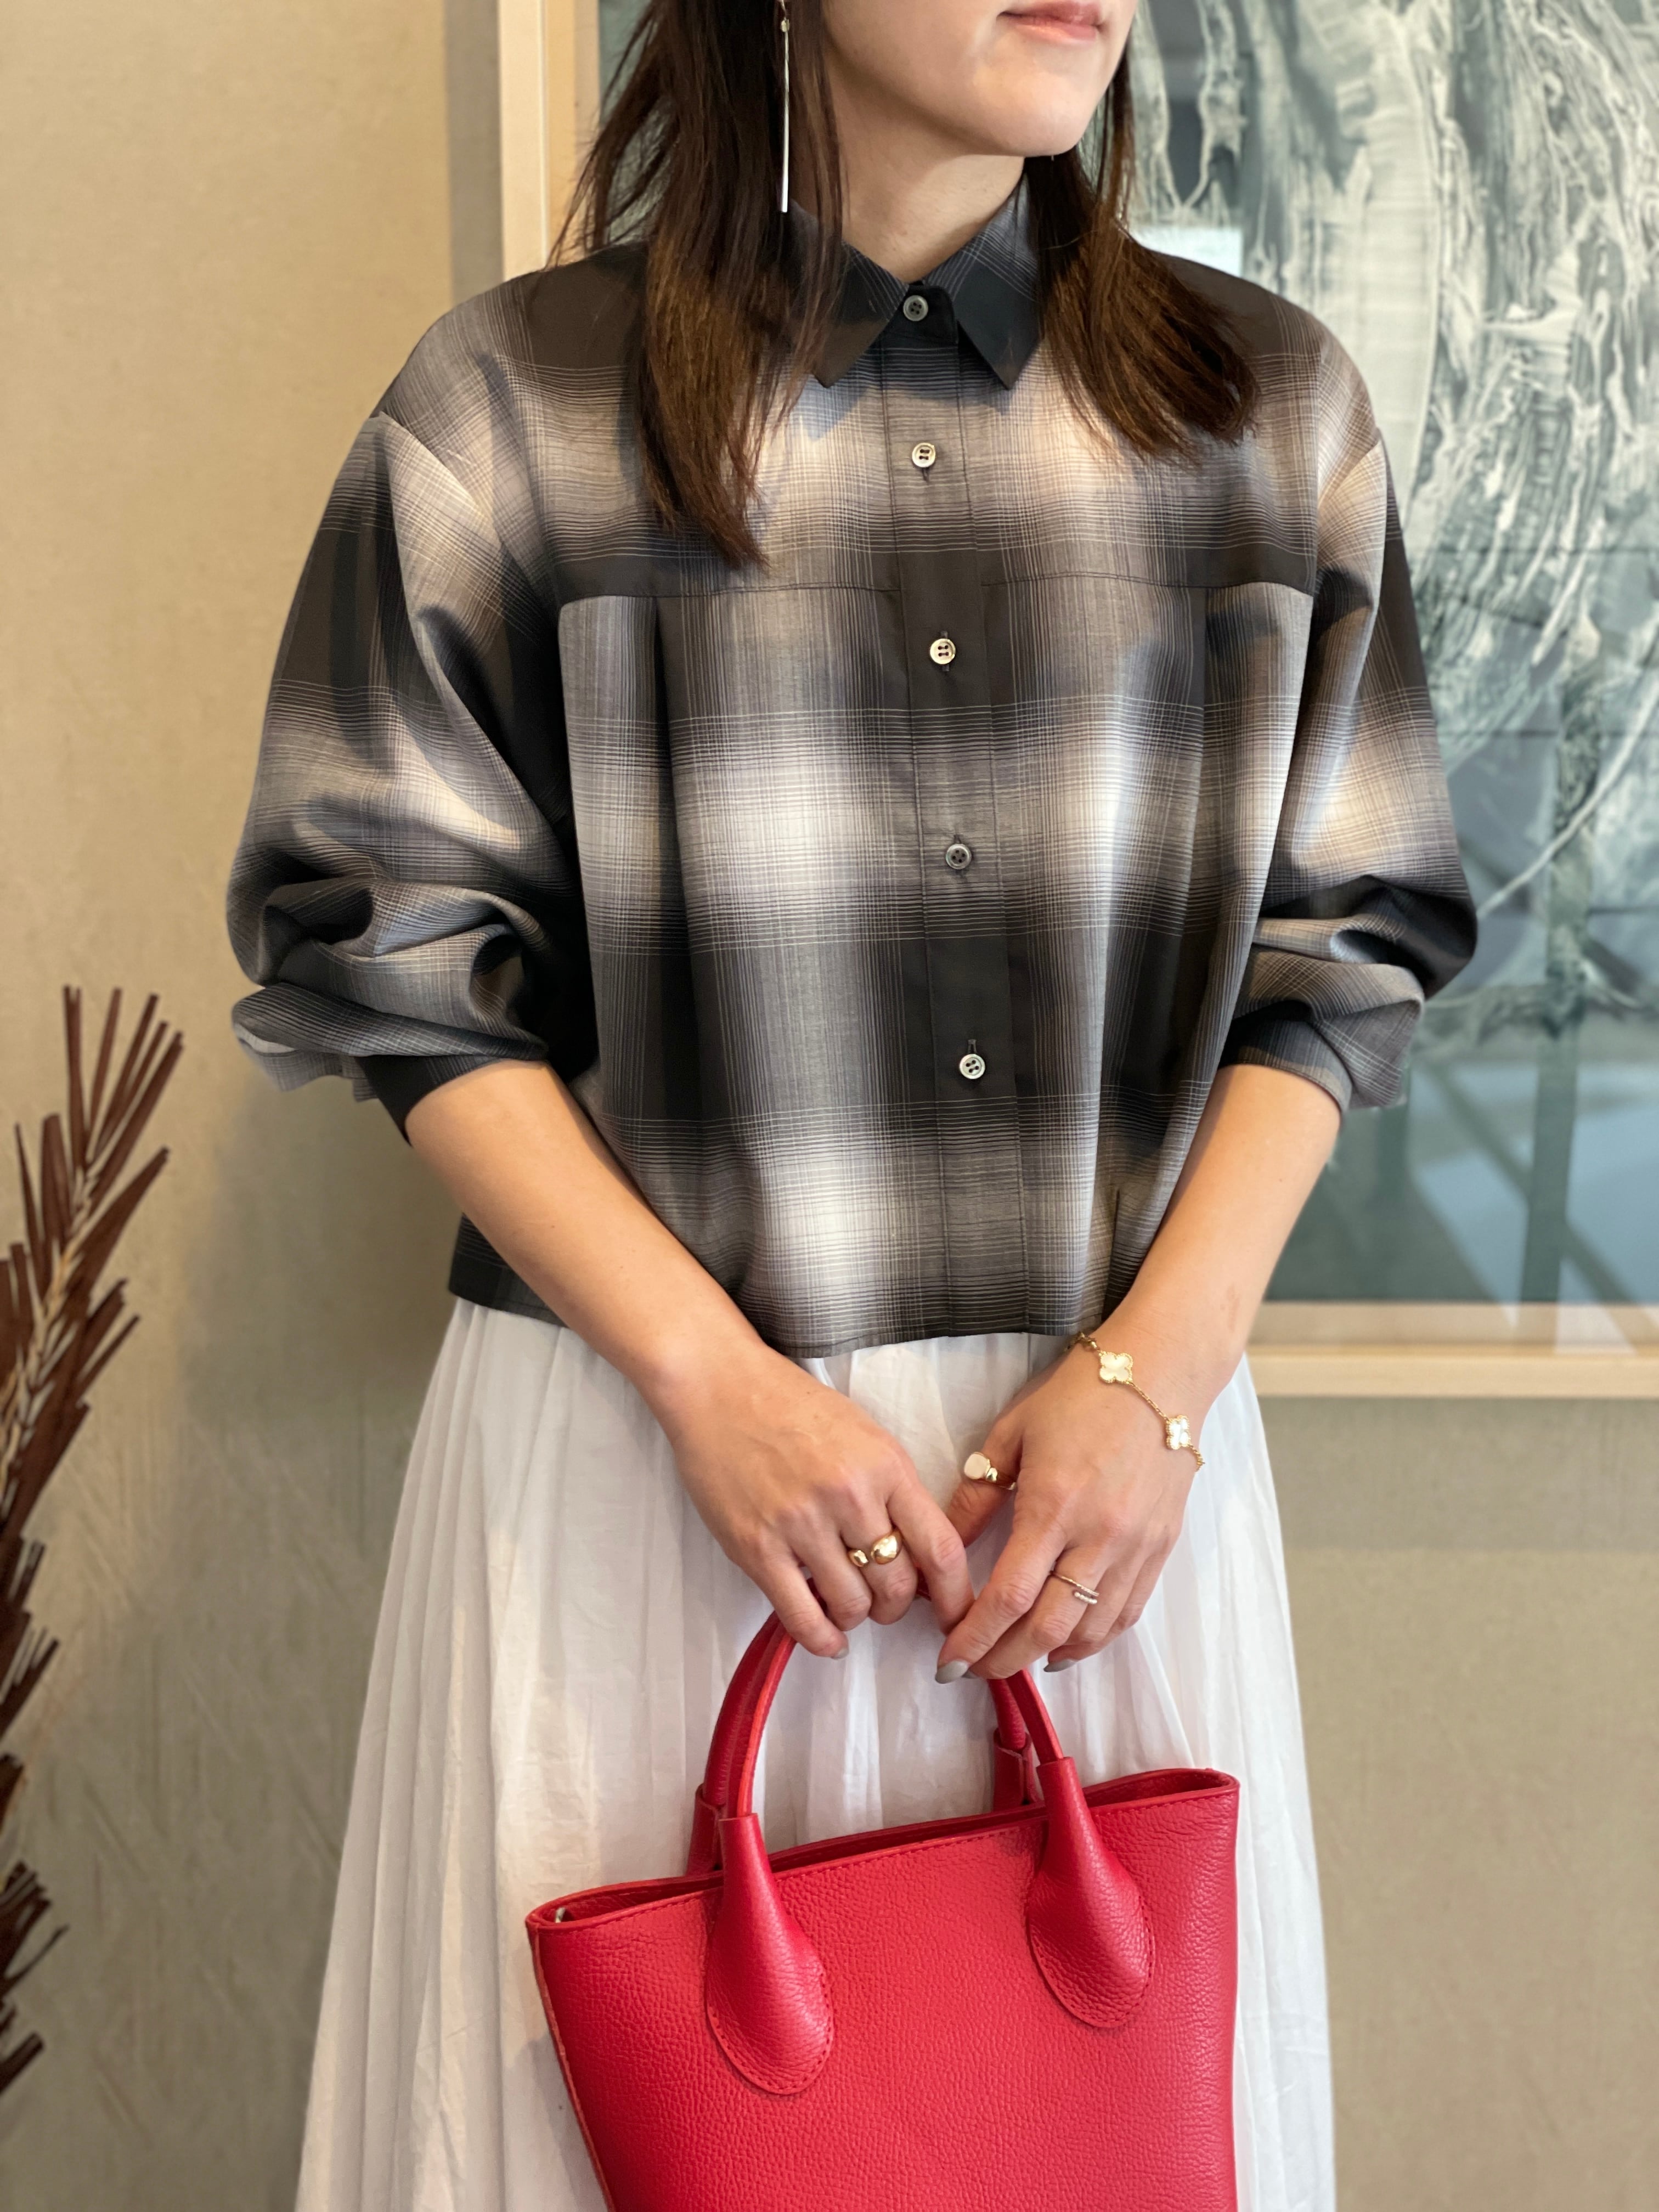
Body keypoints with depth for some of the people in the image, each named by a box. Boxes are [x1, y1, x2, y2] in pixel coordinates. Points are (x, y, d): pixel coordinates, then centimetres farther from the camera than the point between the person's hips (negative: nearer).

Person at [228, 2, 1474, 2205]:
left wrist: (1155, 1369, -7)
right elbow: (388, 951, -2)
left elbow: (1342, 947, 6)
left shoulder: (1273, 408, 6)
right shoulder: (511, 407, -2)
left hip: (1113, 1435, 2)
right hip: (634, 1436, -1)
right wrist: (709, 1376, -11)